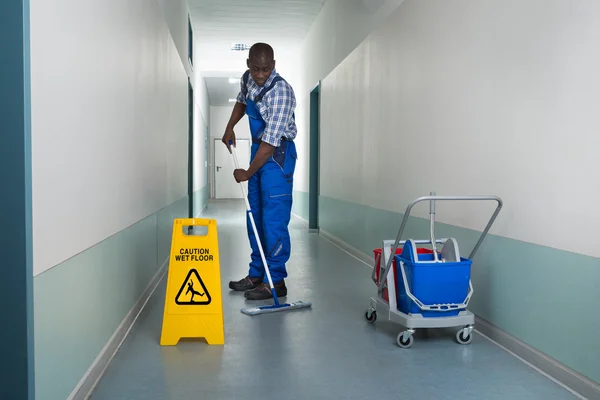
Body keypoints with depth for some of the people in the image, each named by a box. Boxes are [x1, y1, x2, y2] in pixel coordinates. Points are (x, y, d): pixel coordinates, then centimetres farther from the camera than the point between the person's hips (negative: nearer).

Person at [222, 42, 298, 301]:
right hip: (258, 149, 8)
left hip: (278, 154, -8)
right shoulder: (247, 79, 2)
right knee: (254, 216, 11)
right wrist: (229, 127, 12)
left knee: (273, 219, -9)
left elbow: (271, 140, -25)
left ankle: (276, 281, 0)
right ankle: (257, 274, 21)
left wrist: (248, 173, -19)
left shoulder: (280, 91, -24)